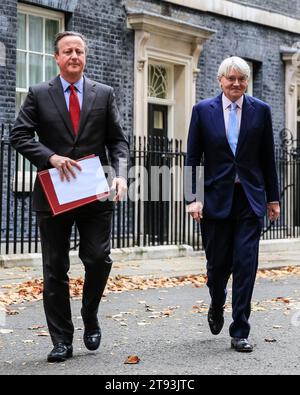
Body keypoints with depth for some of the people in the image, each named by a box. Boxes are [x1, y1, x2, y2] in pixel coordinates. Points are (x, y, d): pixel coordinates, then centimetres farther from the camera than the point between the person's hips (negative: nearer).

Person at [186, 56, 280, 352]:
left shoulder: (260, 111, 4)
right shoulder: (203, 110, 2)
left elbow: (268, 158, 8)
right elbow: (193, 158, 1)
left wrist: (273, 197, 9)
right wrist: (192, 198, -7)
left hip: (250, 198, 0)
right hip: (216, 198, 0)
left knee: (246, 264, -5)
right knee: (218, 264, 8)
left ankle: (240, 333, 3)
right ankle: (216, 308, 39)